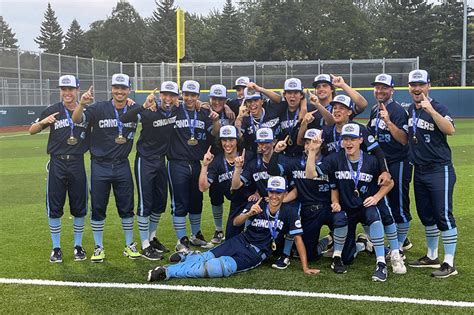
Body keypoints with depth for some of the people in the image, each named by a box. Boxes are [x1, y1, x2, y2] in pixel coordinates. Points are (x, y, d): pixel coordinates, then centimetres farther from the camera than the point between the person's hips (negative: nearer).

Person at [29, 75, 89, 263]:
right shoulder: (52, 111, 0)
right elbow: (31, 131, 2)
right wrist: (43, 122, -18)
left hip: (78, 164, 0)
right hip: (57, 164, 0)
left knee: (79, 208, 7)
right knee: (54, 208, 4)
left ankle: (78, 246, 22)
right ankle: (56, 248, 17)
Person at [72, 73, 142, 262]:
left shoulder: (135, 110, 1)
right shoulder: (99, 109, -9)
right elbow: (76, 120, -20)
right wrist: (81, 104, -41)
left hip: (122, 166, 2)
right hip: (100, 166, -2)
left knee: (127, 207, 9)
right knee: (97, 208, 6)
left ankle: (129, 245, 23)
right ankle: (98, 247, 20)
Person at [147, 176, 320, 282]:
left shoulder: (289, 213, -8)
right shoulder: (258, 205, -2)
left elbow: (298, 239, -6)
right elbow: (236, 222, -5)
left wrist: (305, 267, -9)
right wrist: (249, 214, -26)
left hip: (257, 253, -3)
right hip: (240, 241, 3)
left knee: (224, 267, -27)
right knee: (206, 258, -17)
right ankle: (190, 256, 19)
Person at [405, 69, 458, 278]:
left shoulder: (438, 108, -11)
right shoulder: (410, 110, 11)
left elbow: (450, 130, -30)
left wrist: (431, 110, -37)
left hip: (439, 170, -8)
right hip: (419, 171, 8)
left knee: (443, 215, -7)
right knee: (425, 215, 15)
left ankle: (449, 263, 0)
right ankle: (432, 257, 28)